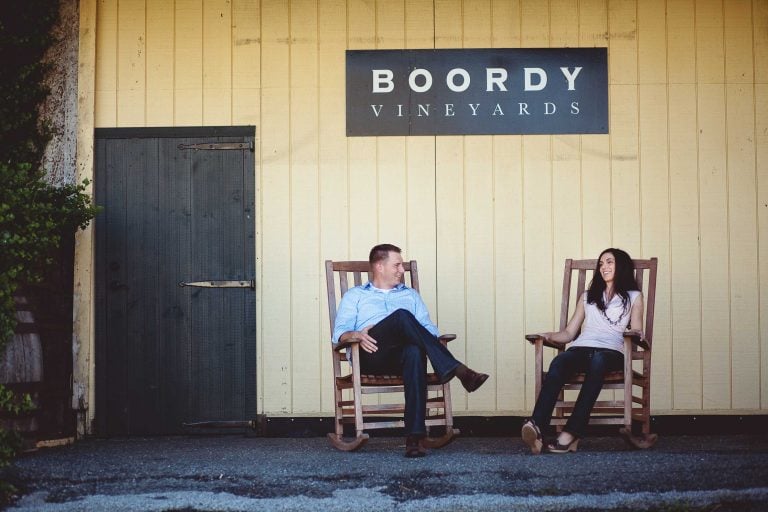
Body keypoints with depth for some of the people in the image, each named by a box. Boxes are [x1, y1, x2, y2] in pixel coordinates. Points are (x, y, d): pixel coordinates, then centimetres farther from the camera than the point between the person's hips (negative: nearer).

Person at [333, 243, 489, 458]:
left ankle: (415, 437, -48)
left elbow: (428, 328, 21)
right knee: (402, 316, -32)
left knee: (415, 352, -39)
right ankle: (456, 370, -40)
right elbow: (339, 332, 11)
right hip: (371, 356, -2)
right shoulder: (355, 295, 25)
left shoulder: (410, 295, 33)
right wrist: (356, 335, -13)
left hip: (402, 355, 2)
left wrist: (430, 340, -5)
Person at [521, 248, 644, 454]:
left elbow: (636, 332, 13)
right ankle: (535, 426, -56)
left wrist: (636, 333, -12)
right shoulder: (588, 296, 32)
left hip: (611, 352, -2)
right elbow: (569, 332, 25)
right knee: (558, 363, -35)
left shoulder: (633, 297, 24)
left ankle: (572, 433, -52)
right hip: (581, 348, 2)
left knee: (598, 361, -41)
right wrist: (550, 335, 5)